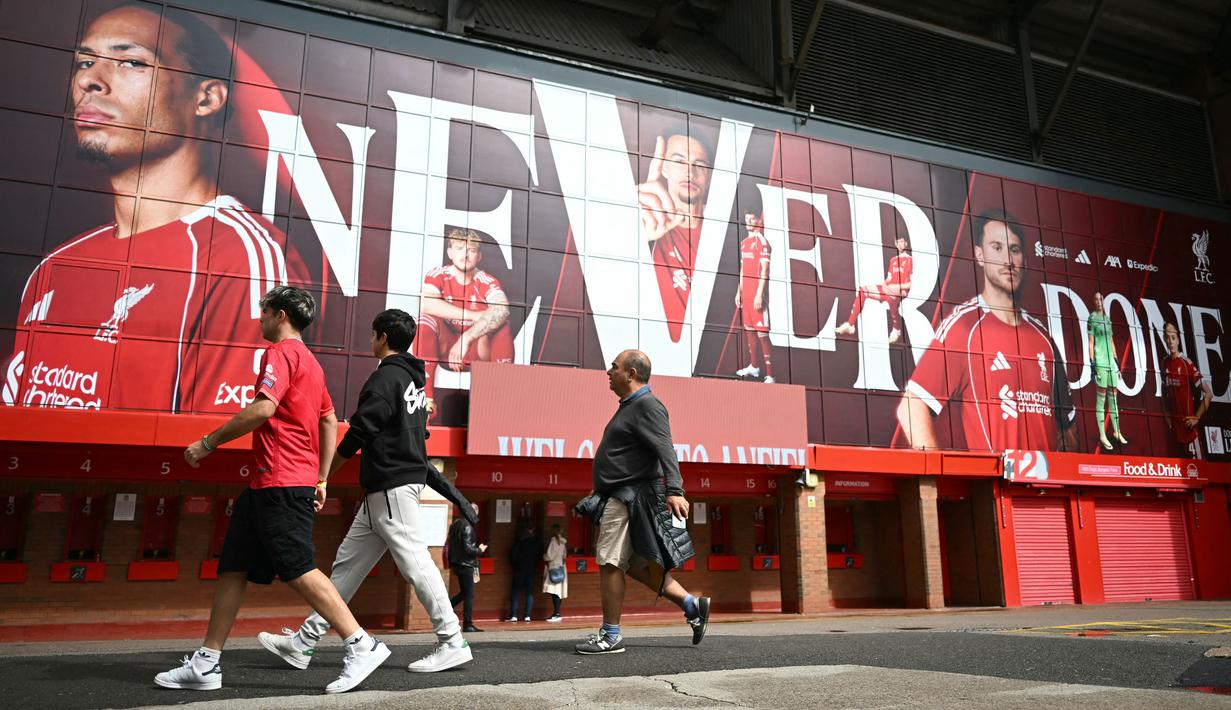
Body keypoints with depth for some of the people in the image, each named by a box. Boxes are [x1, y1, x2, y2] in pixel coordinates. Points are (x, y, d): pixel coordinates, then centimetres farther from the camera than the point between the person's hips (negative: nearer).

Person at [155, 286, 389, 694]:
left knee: (298, 571, -10)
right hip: (266, 485, 10)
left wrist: (209, 442, -12)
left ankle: (362, 646, -7)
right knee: (232, 569, 12)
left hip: (280, 483, -10)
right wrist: (320, 479, 22)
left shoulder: (281, 352, -7)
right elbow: (330, 421, 23)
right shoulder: (308, 361, 22)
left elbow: (264, 408, -22)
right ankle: (206, 665, 18)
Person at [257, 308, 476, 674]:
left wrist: (323, 477, -5)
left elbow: (359, 433, -14)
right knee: (348, 562, 11)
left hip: (391, 486, -10)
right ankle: (303, 643, 17)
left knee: (415, 562, -7)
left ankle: (452, 644, -2)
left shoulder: (386, 376, -11)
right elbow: (417, 434, 22)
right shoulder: (413, 379, 18)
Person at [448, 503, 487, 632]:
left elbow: (450, 546, 17)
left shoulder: (455, 525, 12)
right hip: (467, 565, -9)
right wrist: (480, 550, -5)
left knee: (464, 593, 19)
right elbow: (467, 548, -21)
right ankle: (468, 625, 2)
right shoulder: (467, 526, -16)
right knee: (469, 595, -2)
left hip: (457, 564, 9)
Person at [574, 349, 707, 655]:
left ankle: (610, 636, 2)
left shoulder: (646, 405, -12)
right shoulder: (631, 405, 19)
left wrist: (674, 490, -36)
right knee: (635, 566, 12)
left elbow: (665, 449, -24)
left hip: (629, 497, -10)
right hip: (620, 497, 10)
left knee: (610, 564, -7)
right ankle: (692, 605, 16)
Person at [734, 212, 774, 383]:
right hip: (746, 291, 8)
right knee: (748, 328, 14)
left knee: (762, 333, -11)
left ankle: (770, 374, -10)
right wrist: (739, 291, 19)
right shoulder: (744, 243, 17)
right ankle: (753, 366, 27)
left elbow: (764, 270, -14)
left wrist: (759, 294, -19)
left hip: (757, 292, -8)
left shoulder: (761, 242, -9)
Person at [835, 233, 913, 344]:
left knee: (891, 297, -43)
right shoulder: (893, 260, 23)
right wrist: (885, 285, -3)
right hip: (889, 289, 7)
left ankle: (896, 329, -20)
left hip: (901, 291, -7)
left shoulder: (910, 260, 2)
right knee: (862, 291, -6)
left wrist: (898, 286, -17)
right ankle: (850, 325, -10)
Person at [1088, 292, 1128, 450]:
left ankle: (1116, 431, 20)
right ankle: (1102, 435, -3)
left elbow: (1112, 342, 21)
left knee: (1113, 397, 11)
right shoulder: (1092, 319, -3)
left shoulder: (1107, 319, 17)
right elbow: (1091, 342, -6)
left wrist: (1116, 361, 17)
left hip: (1111, 361, 7)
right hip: (1100, 361, -7)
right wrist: (1092, 363, -12)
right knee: (1101, 398, -5)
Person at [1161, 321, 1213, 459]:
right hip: (1173, 424, 6)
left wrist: (1197, 418, -11)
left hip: (1187, 425, -6)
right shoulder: (1165, 363, 5)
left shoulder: (1187, 364, -13)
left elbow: (1208, 394, -14)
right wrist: (1167, 414, 12)